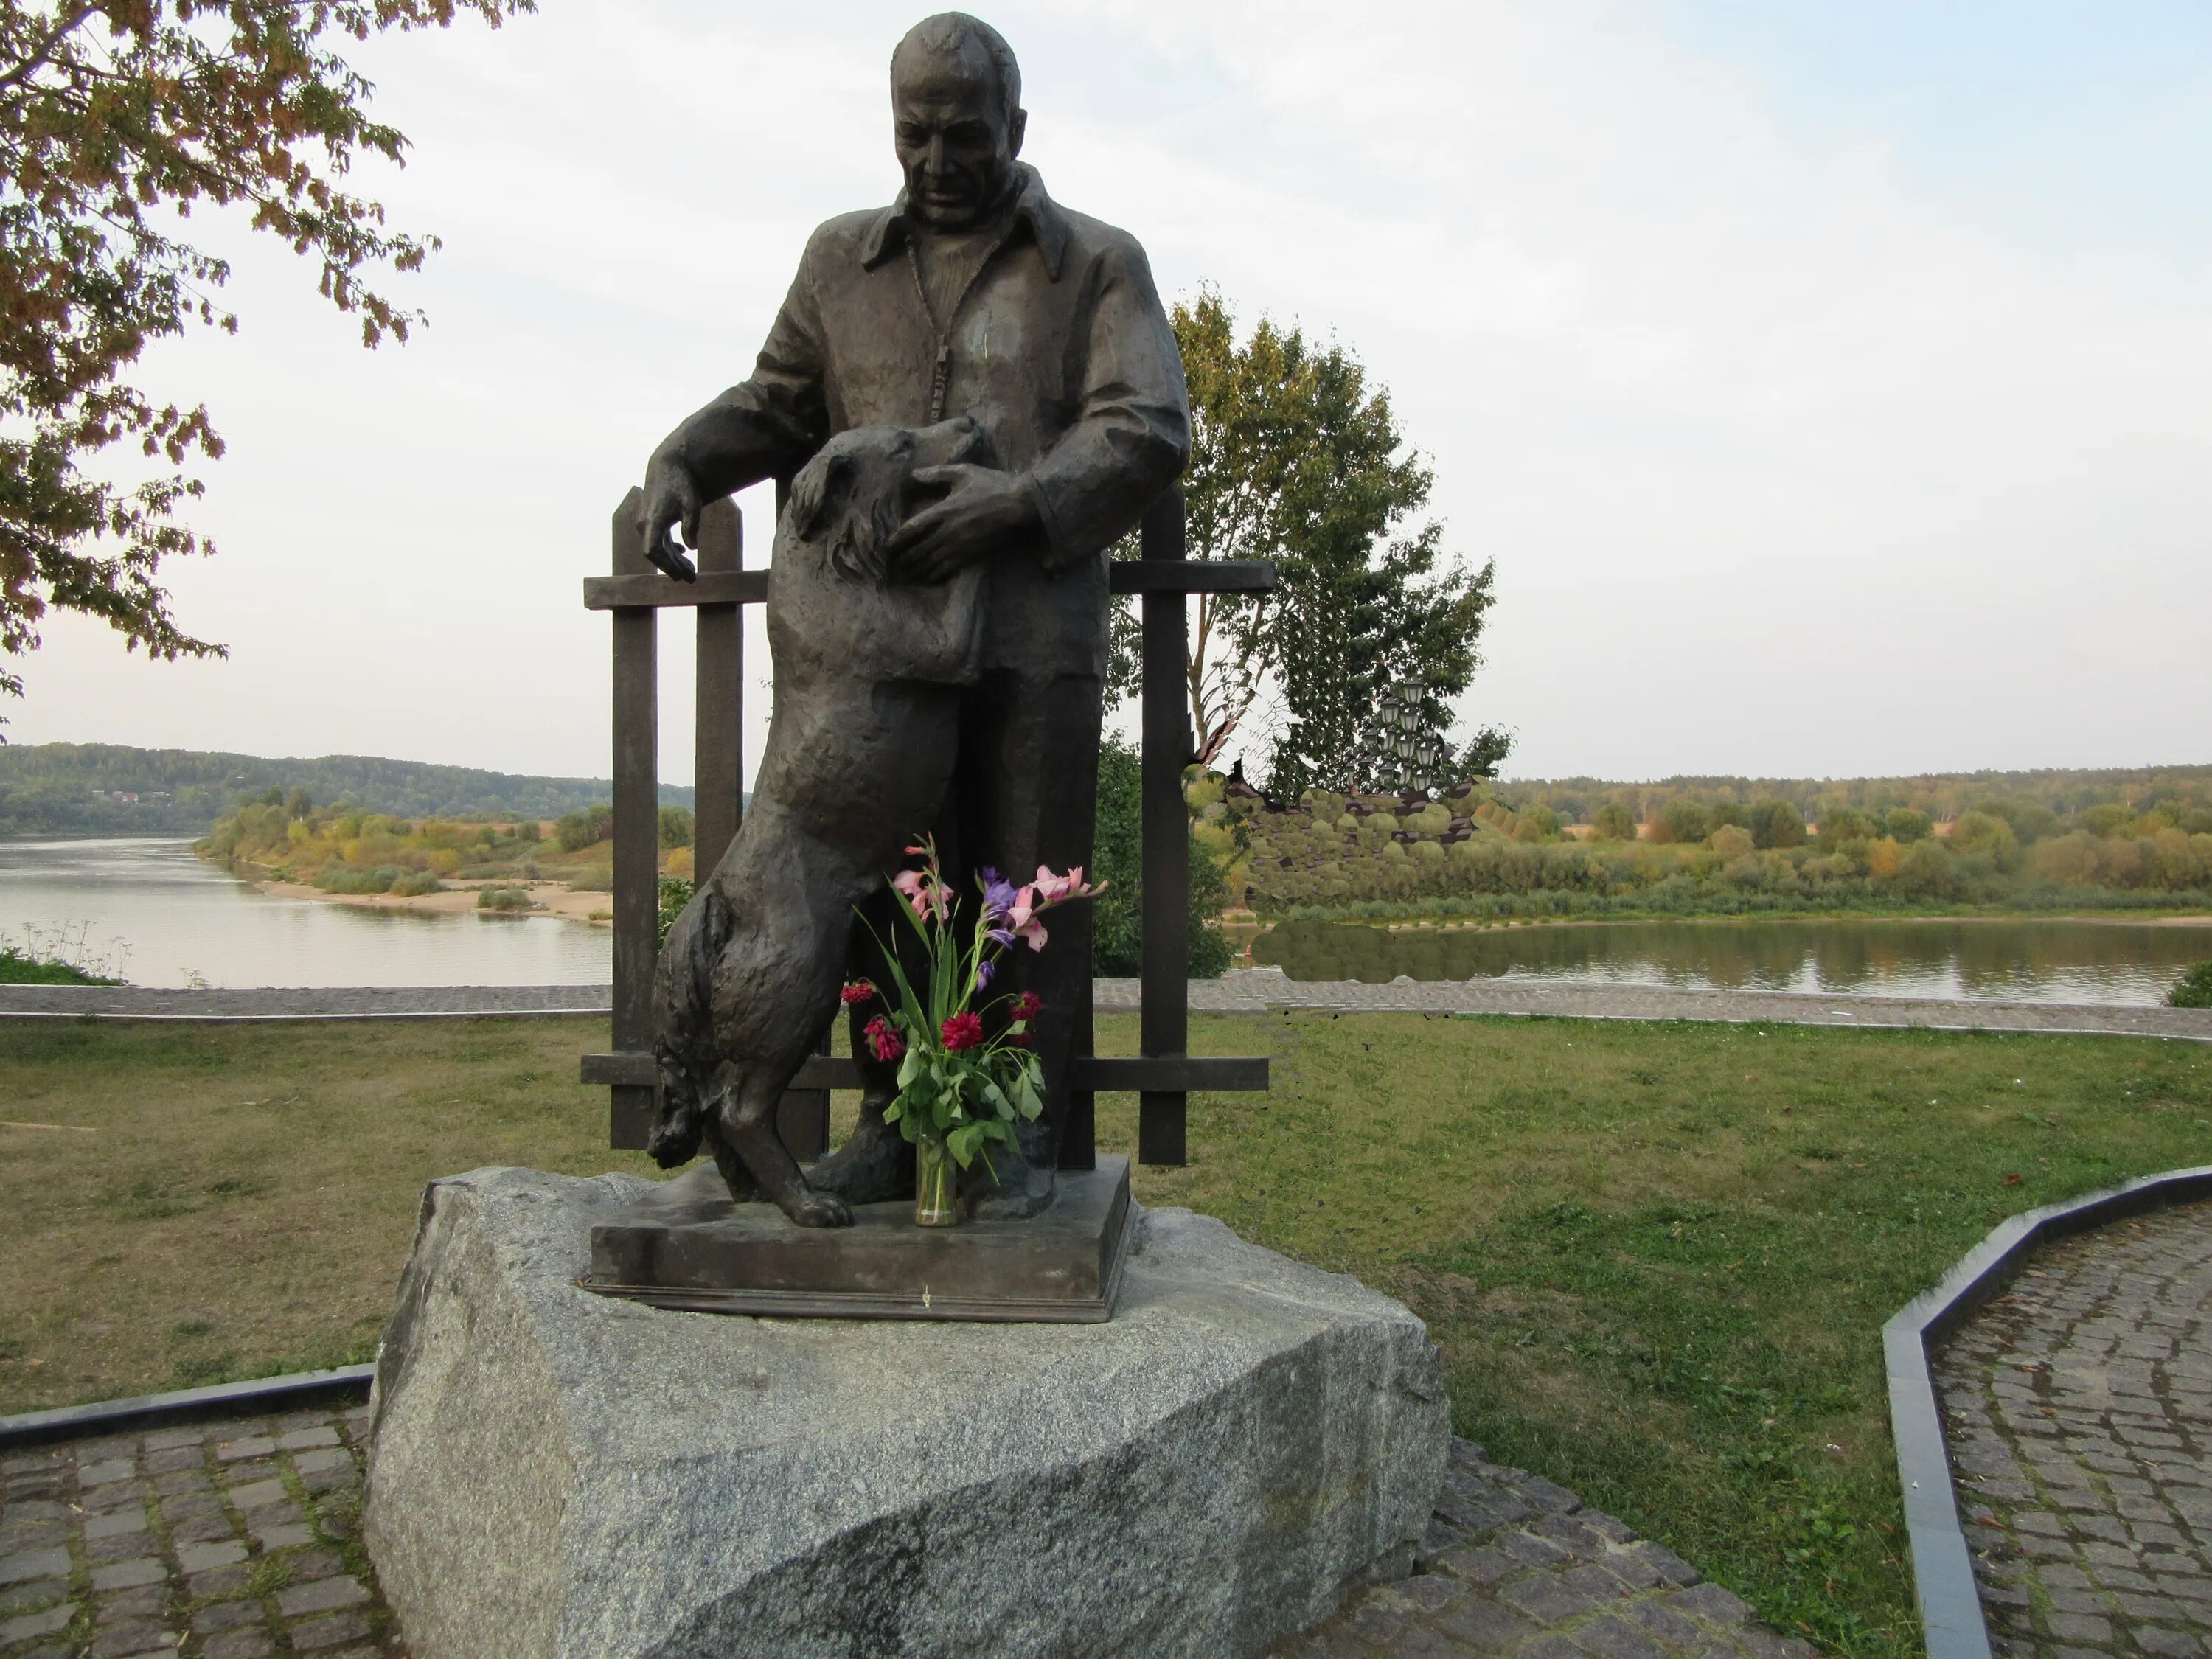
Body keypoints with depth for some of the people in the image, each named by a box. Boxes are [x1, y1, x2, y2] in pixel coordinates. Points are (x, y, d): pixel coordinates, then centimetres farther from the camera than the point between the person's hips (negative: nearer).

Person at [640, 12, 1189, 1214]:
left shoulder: (1098, 266, 10)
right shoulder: (842, 262, 20)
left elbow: (1148, 430, -2)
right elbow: (778, 405, 24)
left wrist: (1016, 501, -18)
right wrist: (680, 462, 4)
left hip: (1034, 639, -3)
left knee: (1028, 887, 0)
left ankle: (1023, 1135, 11)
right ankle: (894, 1118, 16)